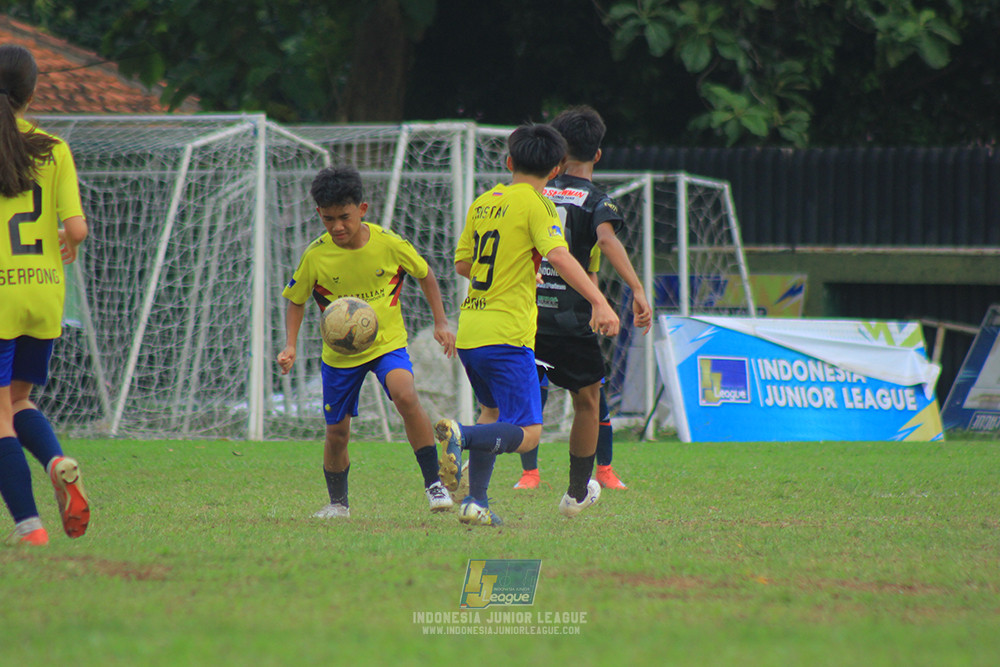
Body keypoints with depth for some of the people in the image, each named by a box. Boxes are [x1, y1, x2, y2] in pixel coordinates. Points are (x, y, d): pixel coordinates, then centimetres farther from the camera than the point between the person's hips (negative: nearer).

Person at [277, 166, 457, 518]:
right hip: (339, 353, 2)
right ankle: (338, 504, 34)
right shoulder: (316, 255, -13)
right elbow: (296, 300, 3)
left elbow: (425, 275, 4)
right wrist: (290, 346, -11)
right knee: (336, 434, 7)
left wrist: (441, 323, -1)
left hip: (387, 342, -2)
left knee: (405, 396, -30)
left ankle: (433, 482, -19)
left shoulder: (389, 244, -15)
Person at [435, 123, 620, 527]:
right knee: (526, 434, -9)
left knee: (493, 411, 26)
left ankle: (475, 501, 17)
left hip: (469, 328, 7)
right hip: (506, 334, -7)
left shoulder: (483, 202, 13)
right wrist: (598, 301, -28)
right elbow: (558, 255, -22)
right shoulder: (535, 204, -7)